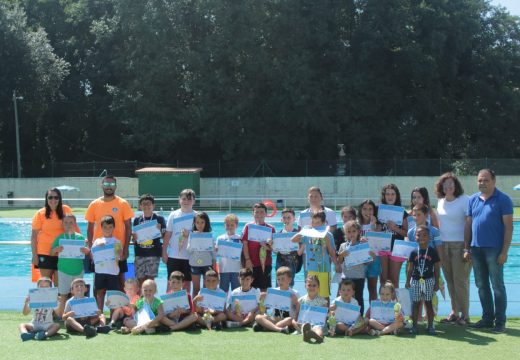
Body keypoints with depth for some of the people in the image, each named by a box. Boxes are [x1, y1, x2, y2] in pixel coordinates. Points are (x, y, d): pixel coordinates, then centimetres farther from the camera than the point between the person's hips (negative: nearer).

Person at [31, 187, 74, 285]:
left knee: (59, 283, 6)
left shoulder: (66, 210, -2)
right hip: (45, 252, -1)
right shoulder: (40, 214, -5)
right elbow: (34, 236, -2)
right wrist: (34, 255, -6)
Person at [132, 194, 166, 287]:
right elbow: (134, 239, 15)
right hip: (140, 253, 3)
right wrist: (134, 236, -7)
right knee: (140, 280, 3)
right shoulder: (137, 220, 10)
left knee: (150, 279, -6)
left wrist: (158, 231, -16)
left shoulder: (159, 219, 2)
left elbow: (164, 237, 2)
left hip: (154, 253, -3)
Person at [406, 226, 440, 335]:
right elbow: (410, 268, 7)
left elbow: (437, 268, 0)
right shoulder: (414, 253, 2)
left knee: (428, 303, 3)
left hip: (428, 281, -2)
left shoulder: (433, 252, -2)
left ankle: (430, 326, 9)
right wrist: (408, 281, 3)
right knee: (416, 303, 6)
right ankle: (414, 325, 12)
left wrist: (436, 283, -2)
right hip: (416, 281, 2)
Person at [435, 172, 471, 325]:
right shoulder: (441, 201, 12)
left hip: (460, 244, -7)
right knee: (450, 281, 9)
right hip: (444, 244, 7)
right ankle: (454, 312, 17)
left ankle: (465, 315, 0)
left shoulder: (464, 200, -9)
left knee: (460, 281, -7)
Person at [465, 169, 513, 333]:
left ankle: (500, 321, 7)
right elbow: (468, 225, 12)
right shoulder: (473, 200, 10)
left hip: (494, 249, -5)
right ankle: (487, 318, 21)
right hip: (476, 248, 5)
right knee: (481, 285, 11)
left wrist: (504, 251, -13)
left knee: (497, 286, 0)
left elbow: (508, 227, -8)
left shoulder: (503, 200, -6)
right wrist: (467, 248, 8)